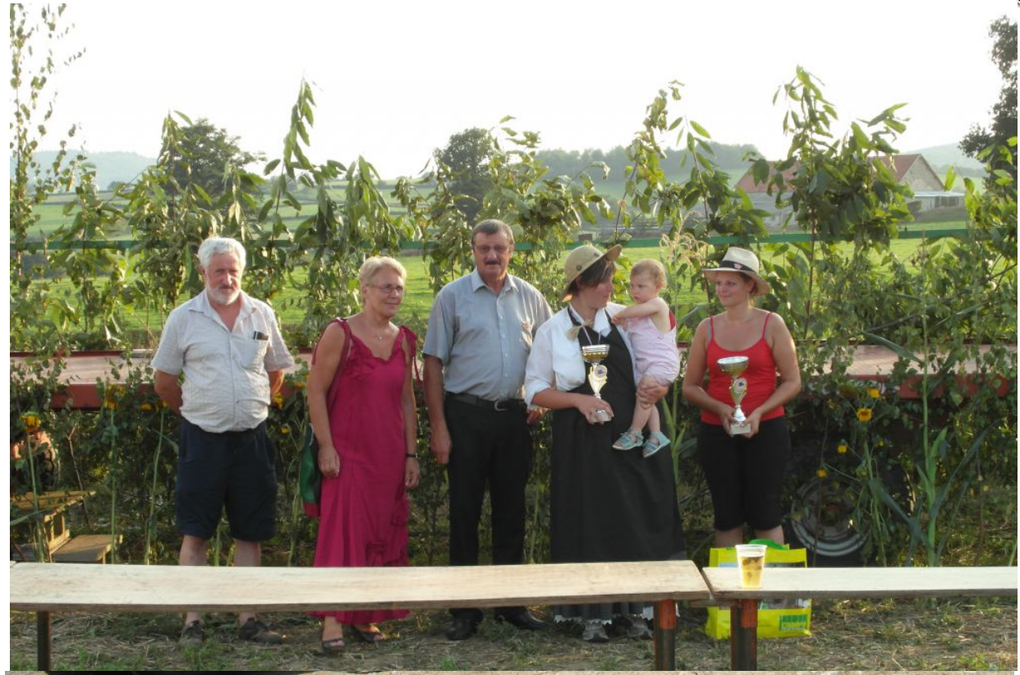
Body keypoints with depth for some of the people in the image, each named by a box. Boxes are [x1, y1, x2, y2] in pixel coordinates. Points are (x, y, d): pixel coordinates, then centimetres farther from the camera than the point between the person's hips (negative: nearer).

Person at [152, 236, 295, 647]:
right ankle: (192, 621, 8)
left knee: (249, 533, 7)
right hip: (203, 440, -2)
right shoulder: (184, 318, -1)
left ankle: (248, 619, 15)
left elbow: (276, 372, 17)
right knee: (195, 533, 1)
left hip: (252, 439, 2)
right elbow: (164, 382, 7)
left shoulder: (262, 315, 5)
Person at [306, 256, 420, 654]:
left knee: (384, 537, 9)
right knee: (343, 531, -8)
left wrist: (411, 454, 11)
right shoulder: (340, 334, -7)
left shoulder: (404, 340, 10)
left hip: (390, 455, 6)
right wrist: (326, 447, -12)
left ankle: (366, 616, 21)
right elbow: (316, 391, -7)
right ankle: (333, 622, -3)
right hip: (349, 453, -5)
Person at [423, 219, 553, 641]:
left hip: (514, 416, 3)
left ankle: (511, 603, 21)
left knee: (511, 510, 10)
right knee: (465, 511, 2)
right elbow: (434, 363, -3)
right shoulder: (452, 297, -2)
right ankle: (465, 610, 10)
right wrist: (438, 427, -8)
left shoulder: (529, 297, 7)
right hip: (466, 415, -3)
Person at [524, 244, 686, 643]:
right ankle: (593, 615, 12)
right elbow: (535, 390, 0)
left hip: (630, 434, 2)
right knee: (588, 522, 2)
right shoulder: (553, 330, 0)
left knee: (638, 518, 2)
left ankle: (636, 609, 13)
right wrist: (579, 400, -14)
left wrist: (659, 389, -9)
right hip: (581, 441, -2)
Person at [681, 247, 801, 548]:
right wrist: (720, 408, -11)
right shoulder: (707, 328, 5)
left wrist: (759, 412, -14)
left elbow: (792, 381, 0)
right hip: (716, 433, 2)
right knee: (727, 516, 8)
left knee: (765, 515, 2)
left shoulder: (772, 324, -1)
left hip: (765, 430, -2)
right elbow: (690, 386, 7)